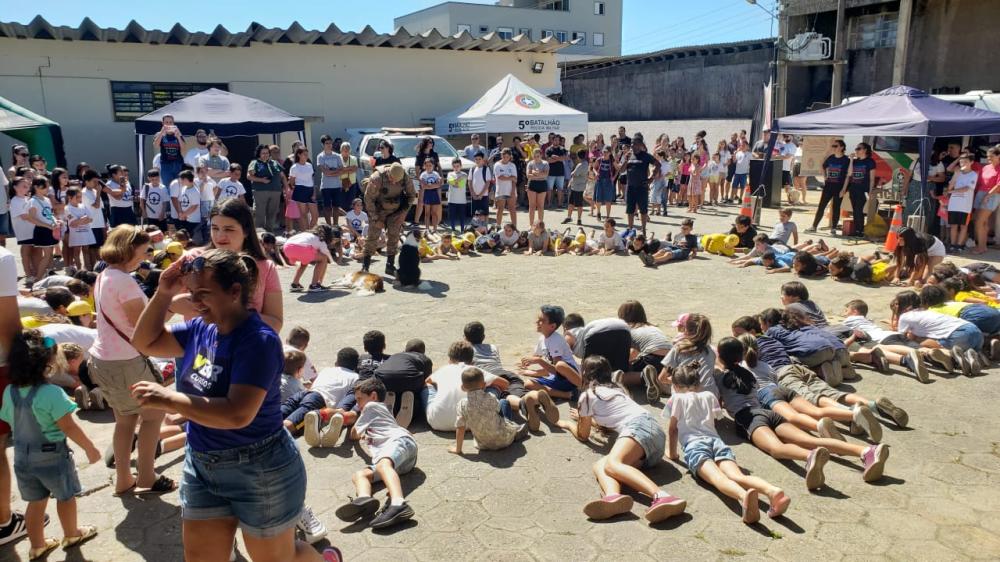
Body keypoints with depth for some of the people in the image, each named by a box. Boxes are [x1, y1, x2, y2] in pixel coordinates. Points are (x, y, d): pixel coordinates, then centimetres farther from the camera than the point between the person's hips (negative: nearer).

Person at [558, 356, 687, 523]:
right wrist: (584, 418, 73)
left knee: (612, 464, -32)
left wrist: (568, 423, 46)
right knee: (599, 465, -13)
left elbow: (583, 435, 25)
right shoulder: (616, 389, 38)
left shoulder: (588, 395, 14)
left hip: (638, 427, -7)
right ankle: (612, 497, -52)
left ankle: (661, 497, -60)